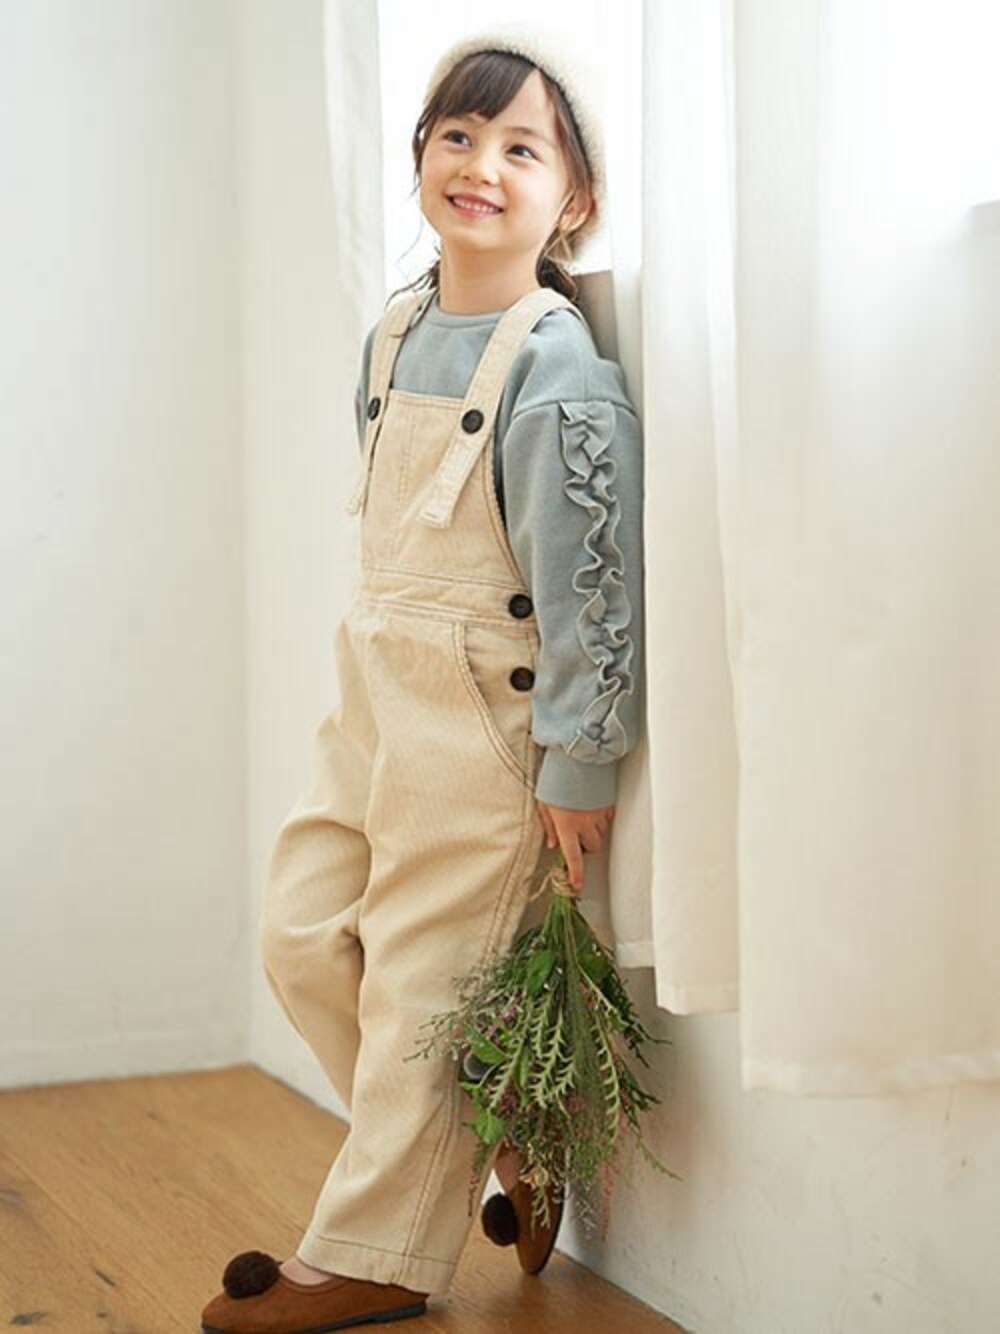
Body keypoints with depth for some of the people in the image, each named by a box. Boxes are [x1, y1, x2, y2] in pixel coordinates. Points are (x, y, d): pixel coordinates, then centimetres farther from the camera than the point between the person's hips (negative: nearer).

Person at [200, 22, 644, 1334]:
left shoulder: (562, 371, -17)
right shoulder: (395, 332, 6)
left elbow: (588, 583, -16)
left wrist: (577, 769, -15)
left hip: (482, 720, -8)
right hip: (376, 693, 8)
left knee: (421, 983, 0)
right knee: (304, 939, 12)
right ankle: (501, 1148, 25)